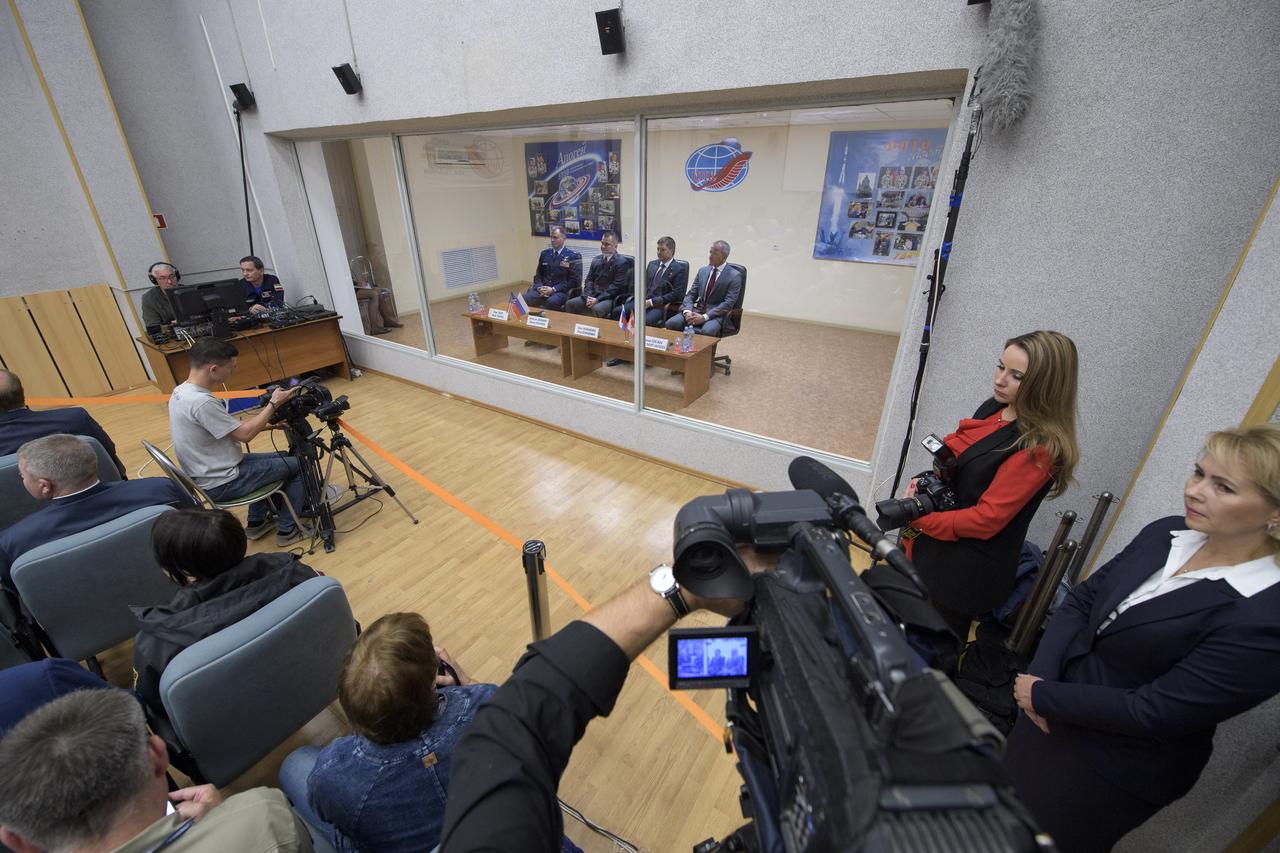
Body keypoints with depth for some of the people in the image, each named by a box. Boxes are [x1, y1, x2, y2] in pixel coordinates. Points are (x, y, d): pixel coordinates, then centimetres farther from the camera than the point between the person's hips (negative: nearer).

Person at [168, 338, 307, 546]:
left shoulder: (180, 392, 2)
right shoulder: (201, 401, -29)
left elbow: (231, 428, 9)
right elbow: (245, 435, -20)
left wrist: (266, 423, 4)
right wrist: (274, 404, -13)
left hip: (203, 475, 10)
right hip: (220, 484, -9)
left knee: (277, 459, 27)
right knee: (299, 465, -1)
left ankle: (257, 521, 31)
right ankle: (287, 530, 9)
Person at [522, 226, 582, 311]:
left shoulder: (573, 256, 0)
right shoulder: (544, 253, 15)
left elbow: (574, 280, -6)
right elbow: (538, 274, 19)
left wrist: (554, 289, -14)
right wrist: (540, 287, -4)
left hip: (561, 291, -4)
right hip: (543, 289, 4)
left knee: (551, 302, -37)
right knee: (524, 299, -23)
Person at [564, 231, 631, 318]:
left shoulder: (622, 262, -5)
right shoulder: (596, 260, 15)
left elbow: (617, 286, -12)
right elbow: (589, 280, 14)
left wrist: (598, 299, -18)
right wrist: (588, 297, -6)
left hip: (609, 298, -6)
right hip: (592, 296, 6)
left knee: (597, 309, -36)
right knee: (569, 304, -12)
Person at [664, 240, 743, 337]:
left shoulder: (734, 276, -2)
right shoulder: (703, 271, 15)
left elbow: (728, 303, -11)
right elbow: (691, 294, 12)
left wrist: (704, 317, -21)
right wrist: (687, 311, -11)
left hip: (717, 314, -4)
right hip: (697, 311, 5)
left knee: (706, 331, -38)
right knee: (671, 323, -22)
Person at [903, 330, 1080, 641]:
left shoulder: (1040, 448, -22)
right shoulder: (994, 408, 1)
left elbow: (987, 519, -23)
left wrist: (918, 519, -18)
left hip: (967, 571, -7)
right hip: (930, 546, 7)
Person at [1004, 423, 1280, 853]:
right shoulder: (1165, 533, -8)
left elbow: (1154, 712, -25)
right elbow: (1082, 599, -2)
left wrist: (1043, 695, -16)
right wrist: (1040, 675, -13)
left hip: (1111, 771, -5)